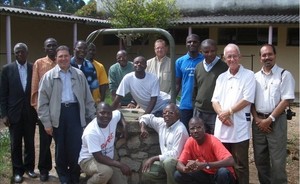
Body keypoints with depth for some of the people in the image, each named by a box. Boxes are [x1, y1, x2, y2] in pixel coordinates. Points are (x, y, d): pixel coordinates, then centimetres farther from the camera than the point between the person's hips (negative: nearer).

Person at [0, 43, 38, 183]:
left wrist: (38, 111, -1)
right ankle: (18, 171, 18)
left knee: (30, 142, 10)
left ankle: (29, 167, 25)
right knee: (16, 144, 7)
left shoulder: (34, 68, 0)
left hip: (30, 112, 1)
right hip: (14, 112, 0)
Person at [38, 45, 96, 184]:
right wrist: (46, 122, -4)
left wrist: (93, 117, 7)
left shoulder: (79, 75, 8)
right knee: (60, 148, 10)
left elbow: (87, 98, 10)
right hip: (58, 114, 0)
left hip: (75, 112, 1)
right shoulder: (49, 76, 3)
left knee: (75, 147, 0)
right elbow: (43, 101, 1)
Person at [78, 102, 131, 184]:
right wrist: (120, 165, -35)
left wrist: (124, 126, -2)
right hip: (88, 160, -5)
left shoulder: (113, 117, -10)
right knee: (106, 171, -36)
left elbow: (119, 113, 17)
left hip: (107, 160, 6)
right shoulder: (91, 132, -29)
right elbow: (99, 157, -31)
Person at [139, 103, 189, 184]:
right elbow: (146, 117, 17)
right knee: (146, 172, -11)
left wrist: (154, 158, -25)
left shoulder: (180, 130, -21)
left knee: (168, 161, -37)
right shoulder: (161, 123, 1)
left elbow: (175, 154, -27)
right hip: (164, 160, 7)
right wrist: (143, 128, -5)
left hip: (178, 161, -7)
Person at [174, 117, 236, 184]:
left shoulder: (213, 141, -24)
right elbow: (179, 164, -8)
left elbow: (230, 161, -37)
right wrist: (185, 169, -34)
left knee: (223, 171, -38)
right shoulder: (190, 142, -8)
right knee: (178, 175, -13)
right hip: (206, 175, 5)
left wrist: (205, 165, -43)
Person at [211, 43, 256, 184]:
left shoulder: (248, 75, -2)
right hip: (221, 127, 5)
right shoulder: (221, 77, 14)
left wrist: (228, 112, -11)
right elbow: (215, 100, 8)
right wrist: (222, 115, -10)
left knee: (240, 166, 2)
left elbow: (247, 100, -11)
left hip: (239, 128, -5)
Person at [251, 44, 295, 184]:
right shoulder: (255, 77, 10)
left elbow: (286, 100, -9)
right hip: (258, 121, 4)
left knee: (277, 160, -1)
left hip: (276, 121, -4)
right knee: (260, 159, 11)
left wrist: (269, 119, -13)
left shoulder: (284, 75, -3)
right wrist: (257, 119, -4)